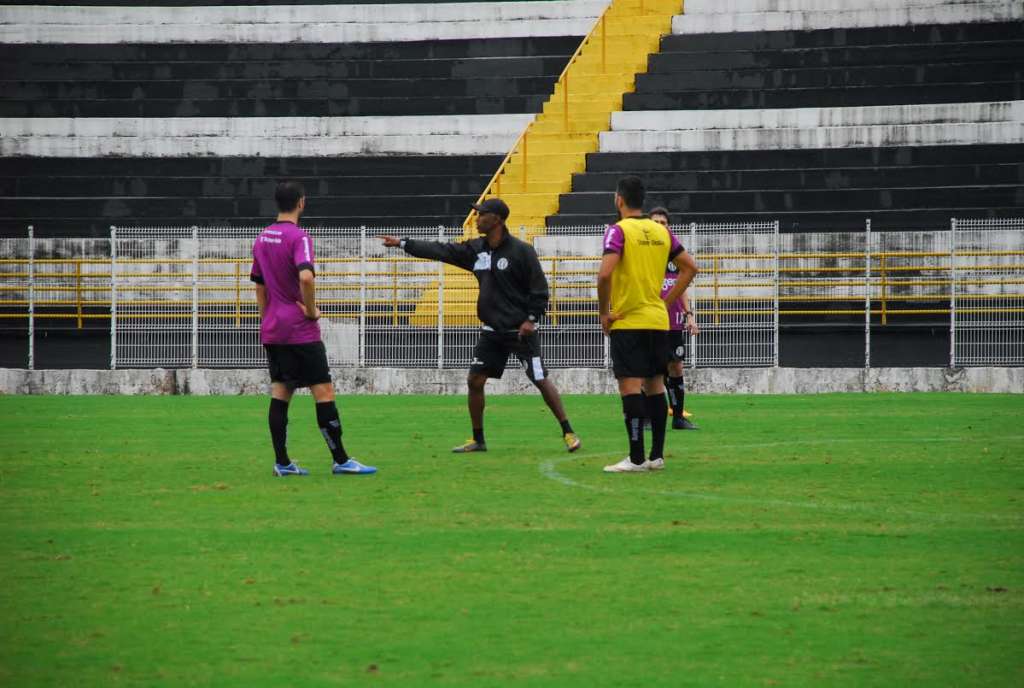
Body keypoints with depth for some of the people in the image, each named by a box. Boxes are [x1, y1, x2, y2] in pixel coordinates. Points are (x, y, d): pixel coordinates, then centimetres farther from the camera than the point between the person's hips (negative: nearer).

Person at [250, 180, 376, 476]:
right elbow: (306, 276, -30)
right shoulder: (298, 237, -14)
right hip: (300, 330, -8)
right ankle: (341, 460, -4)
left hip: (272, 330, 8)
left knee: (280, 393, 8)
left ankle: (282, 463, 5)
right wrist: (311, 310, -16)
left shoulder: (262, 238, 11)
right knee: (323, 390, -4)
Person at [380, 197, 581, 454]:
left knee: (541, 381, -6)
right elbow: (441, 251, 8)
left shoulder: (521, 251, -12)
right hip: (492, 331, 6)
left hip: (521, 330, -6)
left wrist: (531, 319, -17)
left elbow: (539, 288, -10)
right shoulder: (475, 249, 5)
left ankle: (568, 433, 2)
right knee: (474, 380, 3)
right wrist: (402, 243, 7)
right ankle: (478, 440, 14)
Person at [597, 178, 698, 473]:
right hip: (658, 321, 6)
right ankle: (657, 455, 15)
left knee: (630, 387, -6)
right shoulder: (661, 231, 8)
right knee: (655, 386, 13)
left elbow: (605, 274, -23)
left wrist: (604, 313, -10)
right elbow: (690, 267, 12)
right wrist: (667, 302, 13)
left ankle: (636, 458, -9)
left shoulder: (618, 231, -10)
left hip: (627, 323, -6)